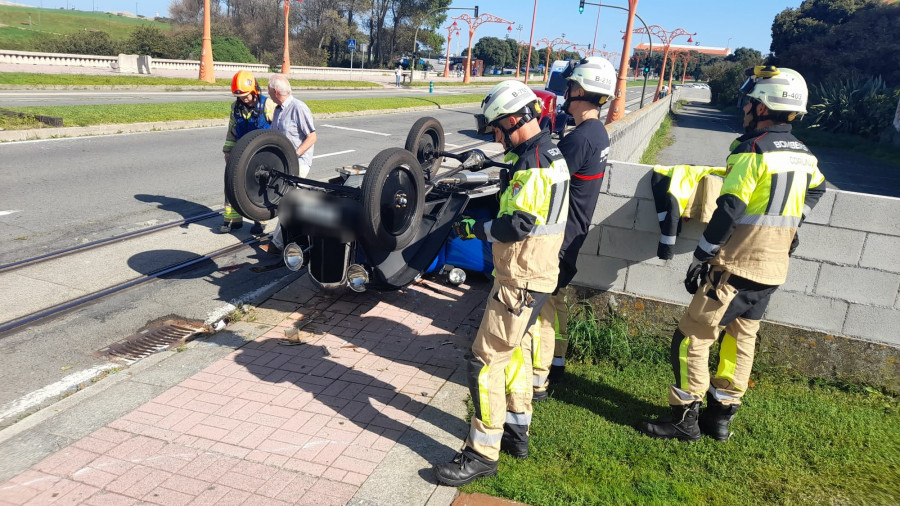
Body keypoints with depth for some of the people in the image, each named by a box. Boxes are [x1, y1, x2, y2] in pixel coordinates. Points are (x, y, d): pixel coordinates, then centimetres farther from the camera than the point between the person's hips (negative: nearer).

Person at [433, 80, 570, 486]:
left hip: (520, 282, -11)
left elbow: (519, 225, -27)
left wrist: (476, 229, -15)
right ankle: (516, 431, 37)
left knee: (485, 363, -5)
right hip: (532, 275, 11)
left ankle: (482, 453, 6)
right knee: (514, 349, 22)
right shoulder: (548, 154, 12)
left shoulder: (533, 163, -21)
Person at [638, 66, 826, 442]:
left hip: (735, 268, -8)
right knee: (741, 340, 16)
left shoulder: (752, 152, -17)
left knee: (692, 338, 0)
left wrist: (700, 258, -13)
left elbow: (728, 211, -20)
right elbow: (815, 192, 27)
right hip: (772, 270, 8)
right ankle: (721, 416, 25)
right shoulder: (804, 157, 8)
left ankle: (685, 419, 6)